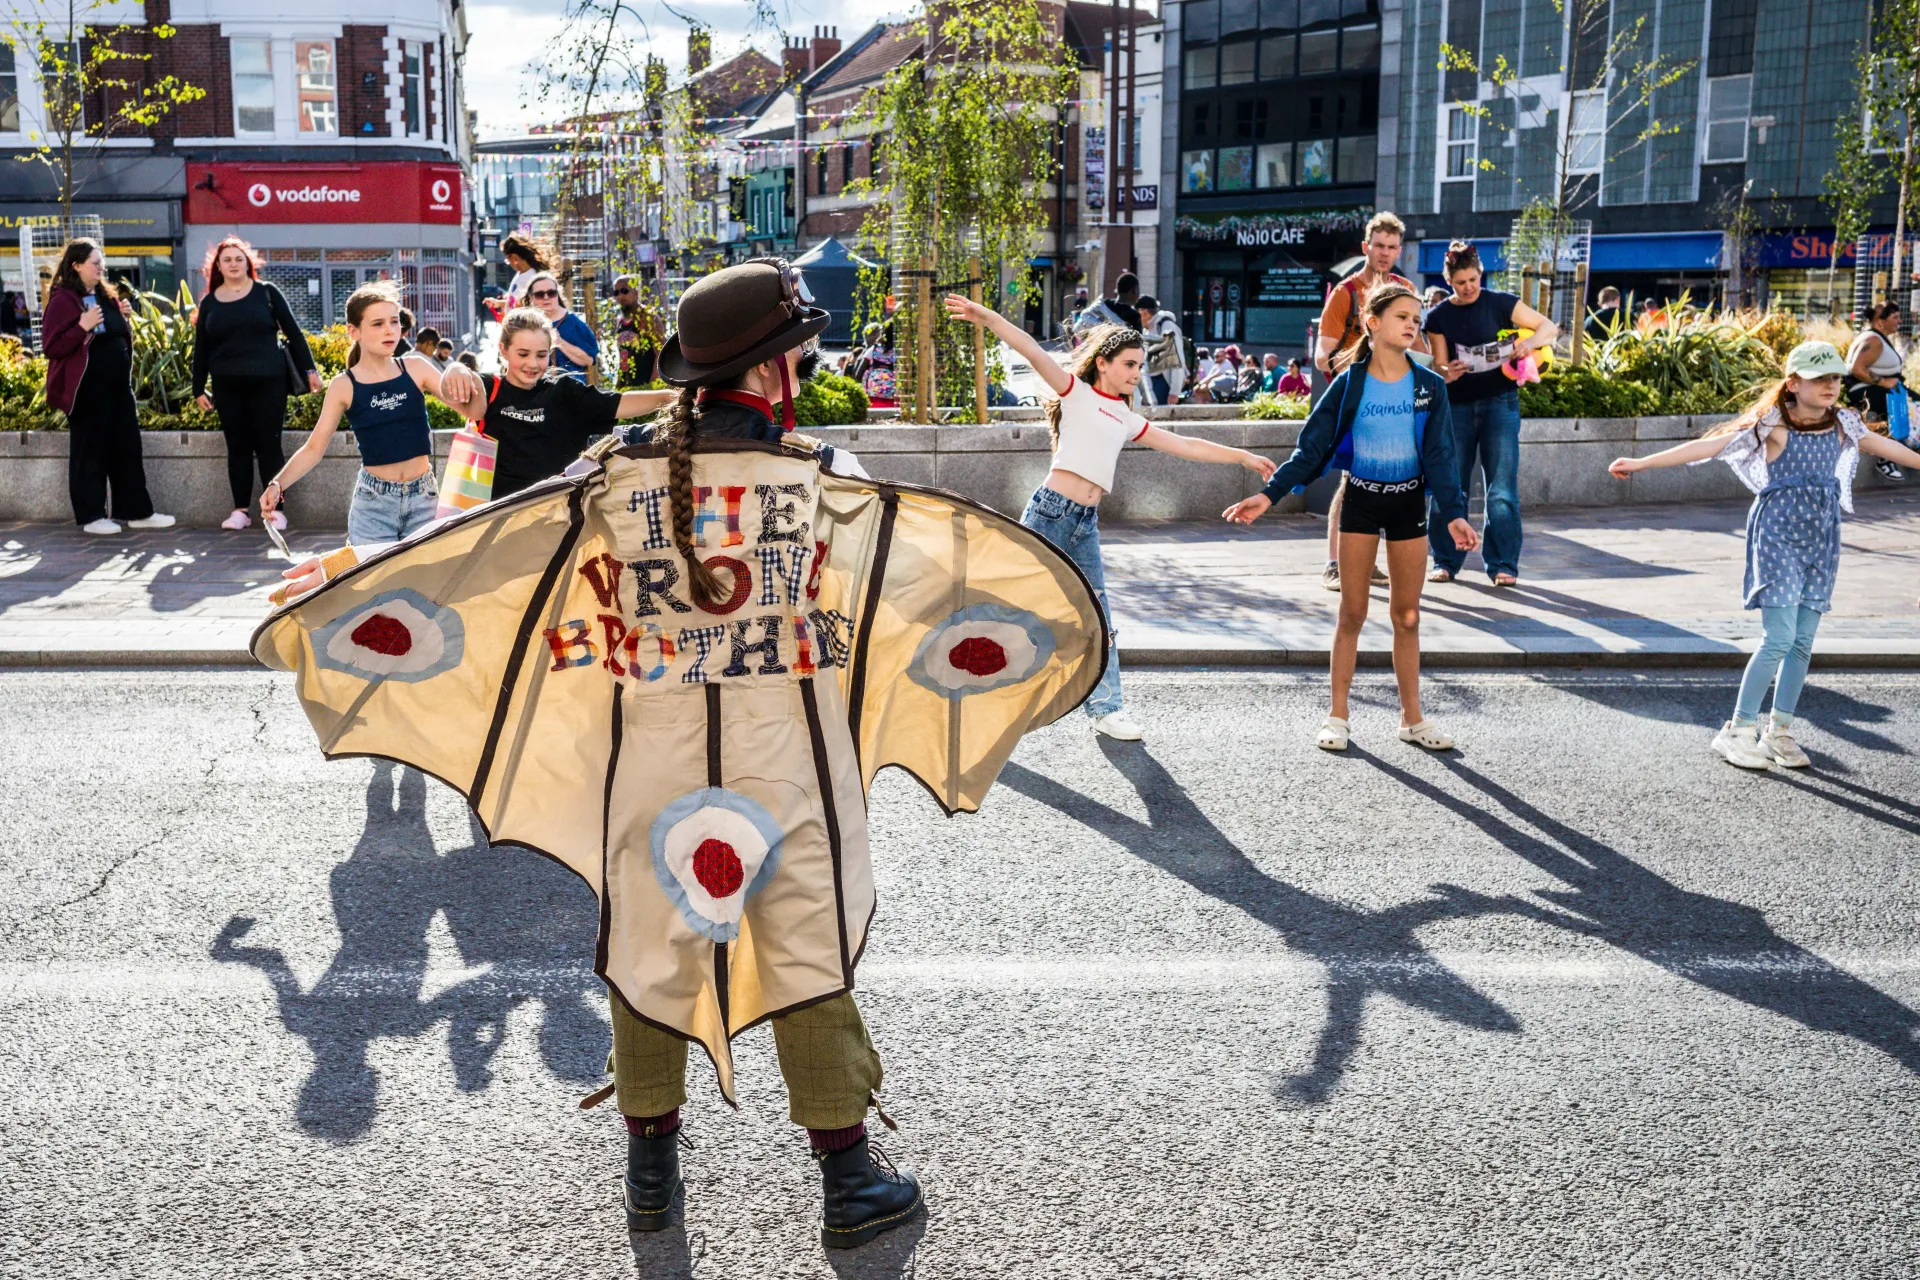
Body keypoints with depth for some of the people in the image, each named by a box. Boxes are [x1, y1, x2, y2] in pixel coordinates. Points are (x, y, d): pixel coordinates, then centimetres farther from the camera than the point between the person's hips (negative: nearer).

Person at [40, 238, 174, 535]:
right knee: (90, 451, 0)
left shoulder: (106, 297, 14)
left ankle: (136, 511, 15)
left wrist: (123, 318, 5)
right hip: (88, 389, -7)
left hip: (119, 385, 7)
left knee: (128, 447, 8)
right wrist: (83, 327, -24)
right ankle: (90, 516, 8)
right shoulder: (63, 300, -8)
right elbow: (51, 347, -13)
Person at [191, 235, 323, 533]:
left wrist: (309, 369, -2)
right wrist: (199, 388, 11)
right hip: (227, 385, 2)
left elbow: (293, 332, 4)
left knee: (268, 445, -1)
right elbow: (201, 348, 13)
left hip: (267, 381, -2)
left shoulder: (266, 292, 3)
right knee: (237, 447, 6)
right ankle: (241, 510, 11)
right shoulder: (209, 301, 9)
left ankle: (276, 508, 5)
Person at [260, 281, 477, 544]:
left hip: (424, 498, 2)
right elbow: (314, 447, -3)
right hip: (373, 503, -2)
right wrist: (278, 484, -17)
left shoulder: (415, 369, 0)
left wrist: (460, 375, -24)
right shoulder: (344, 387, -4)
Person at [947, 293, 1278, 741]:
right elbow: (1033, 352, -10)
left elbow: (1185, 445, 27)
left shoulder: (1127, 419, 20)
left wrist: (1242, 457, 28)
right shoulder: (1077, 392, 4)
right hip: (1051, 512, -6)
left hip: (1086, 526, 6)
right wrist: (987, 318, -22)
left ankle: (1106, 709, 16)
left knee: (1097, 620, 7)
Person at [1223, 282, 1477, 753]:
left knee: (1407, 616, 7)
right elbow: (1312, 447, -6)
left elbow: (1440, 455, -6)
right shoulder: (1349, 383, -7)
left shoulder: (1430, 387, -3)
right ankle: (1337, 717, 13)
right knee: (1352, 612, 3)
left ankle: (1412, 718, 18)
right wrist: (1270, 494, -15)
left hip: (1409, 502, 1)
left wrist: (1453, 513, -18)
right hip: (1360, 499, -1)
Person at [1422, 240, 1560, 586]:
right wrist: (1447, 373, -22)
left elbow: (1550, 328, 1)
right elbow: (1439, 367, 2)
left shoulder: (1501, 303, -1)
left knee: (1502, 489, -6)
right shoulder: (1438, 317, 4)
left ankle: (1502, 564, -1)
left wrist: (1528, 342, -21)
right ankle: (1446, 561, 14)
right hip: (1456, 406, 2)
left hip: (1499, 403, -2)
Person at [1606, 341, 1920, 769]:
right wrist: (1643, 462, -21)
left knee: (1803, 641, 6)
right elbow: (1709, 445, -15)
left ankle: (1780, 730, 17)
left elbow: (1885, 446, 23)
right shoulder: (1774, 425, -9)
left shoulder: (1841, 424, 7)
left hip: (1822, 539, 6)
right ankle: (1738, 730, -1)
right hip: (1778, 534, -6)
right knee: (1779, 638, -12)